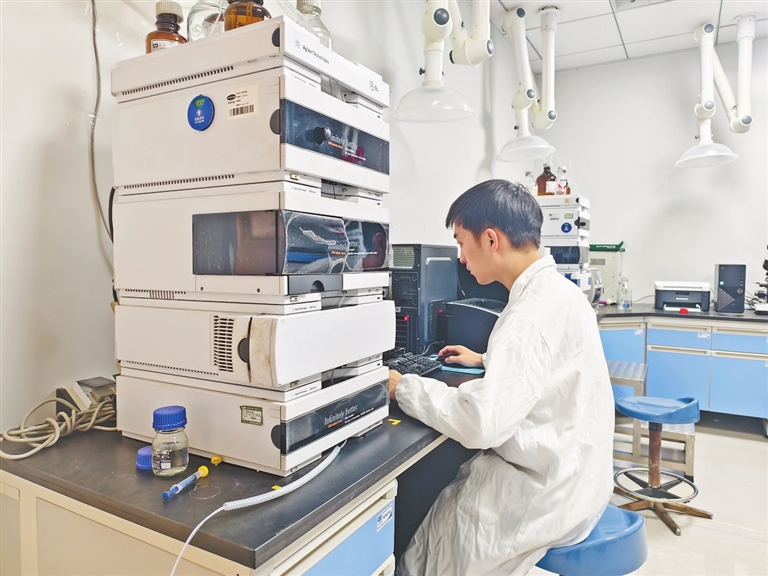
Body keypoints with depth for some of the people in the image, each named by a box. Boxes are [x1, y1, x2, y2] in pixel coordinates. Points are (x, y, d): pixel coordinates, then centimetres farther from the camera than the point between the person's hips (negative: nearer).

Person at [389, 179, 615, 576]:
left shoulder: (536, 310, -27)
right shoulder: (554, 289, 5)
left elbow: (482, 423, -33)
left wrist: (403, 388, -21)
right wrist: (485, 361, 23)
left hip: (548, 495, -9)